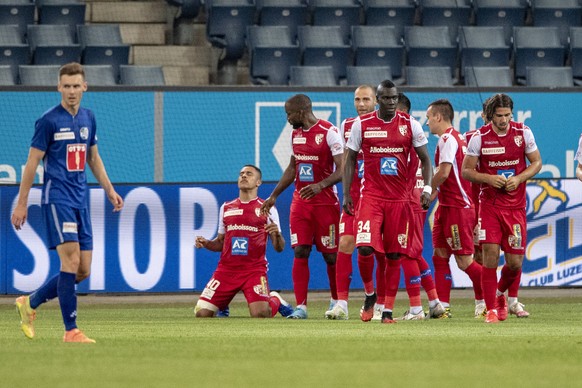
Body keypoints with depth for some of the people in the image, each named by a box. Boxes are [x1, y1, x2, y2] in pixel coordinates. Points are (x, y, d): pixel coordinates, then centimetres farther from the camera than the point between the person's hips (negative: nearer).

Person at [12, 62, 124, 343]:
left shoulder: (88, 119, 11)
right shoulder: (48, 121, -8)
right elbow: (32, 163, -6)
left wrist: (110, 191, 18)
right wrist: (21, 204, -7)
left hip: (81, 201, 7)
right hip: (57, 199, -7)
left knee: (82, 271, 5)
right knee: (71, 261, -16)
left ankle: (30, 303, 23)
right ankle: (71, 331, -12)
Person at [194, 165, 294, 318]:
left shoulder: (267, 209, 4)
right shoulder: (226, 207, 15)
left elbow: (279, 248, 3)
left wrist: (277, 234, -19)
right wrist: (206, 243, 1)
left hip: (254, 269, -3)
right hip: (226, 269, 3)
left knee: (260, 314, -24)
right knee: (202, 313, -12)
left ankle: (275, 300, 11)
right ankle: (222, 305, 23)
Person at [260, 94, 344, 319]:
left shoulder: (329, 132, -12)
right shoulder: (296, 133, 11)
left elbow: (342, 170, -17)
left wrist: (321, 185, -32)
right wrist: (274, 196, 22)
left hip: (326, 202, -6)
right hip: (300, 202, 6)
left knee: (331, 254, 3)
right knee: (300, 252, -3)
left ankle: (336, 301, 19)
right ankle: (300, 306, -4)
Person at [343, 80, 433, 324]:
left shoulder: (410, 125, 2)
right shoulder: (362, 125, 2)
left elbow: (425, 159, 8)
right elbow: (350, 160, 10)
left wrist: (427, 188, -5)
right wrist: (346, 194, 4)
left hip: (399, 198, 1)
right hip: (371, 196, -1)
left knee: (394, 255, 2)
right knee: (365, 247, -17)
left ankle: (388, 309, 10)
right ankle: (370, 295, 8)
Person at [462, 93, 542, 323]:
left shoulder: (523, 132, -2)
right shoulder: (480, 138, -6)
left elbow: (536, 162, 6)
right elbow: (466, 171, 0)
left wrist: (519, 178, -12)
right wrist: (489, 179, -17)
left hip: (516, 205, 1)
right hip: (489, 203, -1)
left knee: (515, 262, 1)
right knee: (490, 254, -13)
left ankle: (500, 294, 32)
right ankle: (491, 309, -4)